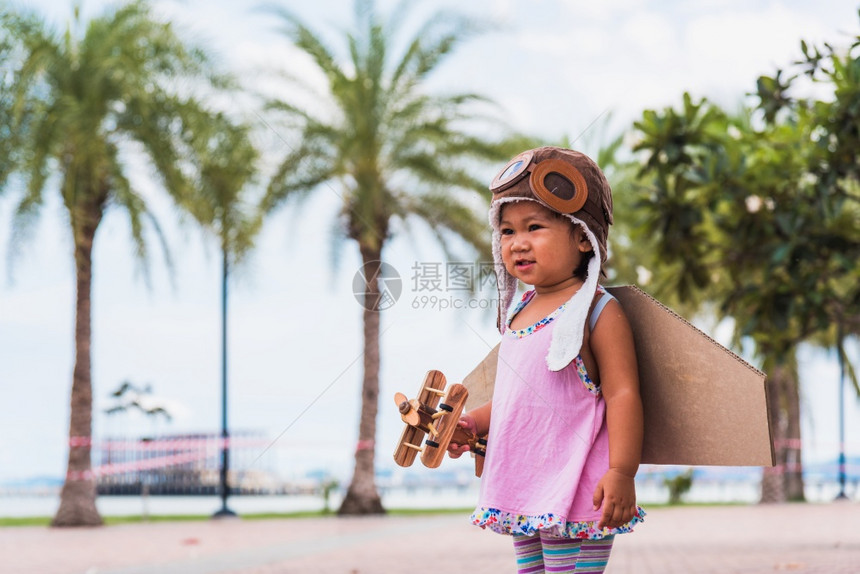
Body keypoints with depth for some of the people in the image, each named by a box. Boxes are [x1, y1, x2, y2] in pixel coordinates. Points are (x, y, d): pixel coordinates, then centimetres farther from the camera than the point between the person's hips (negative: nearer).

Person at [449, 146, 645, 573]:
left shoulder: (597, 311, -9)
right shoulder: (520, 312, 15)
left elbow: (622, 395, -14)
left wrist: (621, 473, -22)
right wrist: (473, 422, 13)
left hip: (572, 491, -8)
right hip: (522, 491, 8)